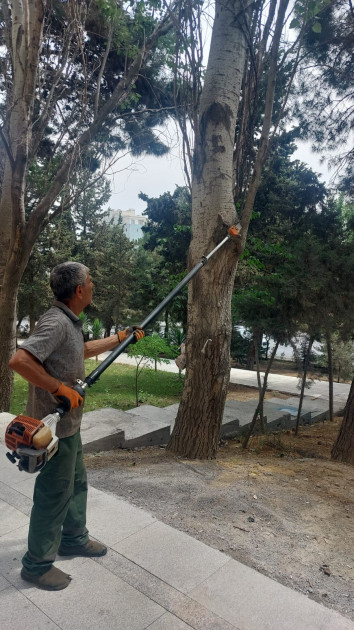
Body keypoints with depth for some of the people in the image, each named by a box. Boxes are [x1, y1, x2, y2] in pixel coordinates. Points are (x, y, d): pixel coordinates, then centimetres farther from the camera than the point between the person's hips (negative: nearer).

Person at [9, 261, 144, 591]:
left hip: (68, 423, 10)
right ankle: (37, 564, 25)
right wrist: (61, 388, -29)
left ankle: (74, 538, 42)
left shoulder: (69, 321, 8)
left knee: (77, 482, 23)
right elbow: (18, 360, -33)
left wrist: (122, 336, 28)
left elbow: (83, 349, 26)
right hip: (54, 426, -10)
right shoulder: (55, 322, -24)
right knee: (54, 493, 6)